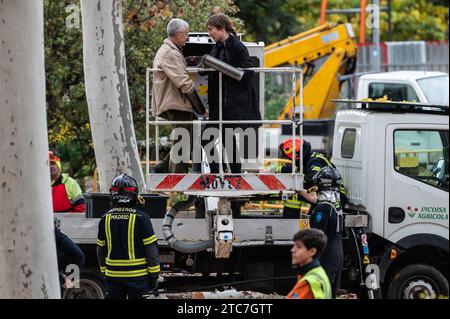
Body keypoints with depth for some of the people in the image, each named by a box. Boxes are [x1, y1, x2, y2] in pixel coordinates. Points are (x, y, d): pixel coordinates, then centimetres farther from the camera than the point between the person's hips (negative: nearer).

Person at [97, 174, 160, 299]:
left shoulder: (105, 219, 1)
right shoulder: (141, 218, -11)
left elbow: (100, 249, 9)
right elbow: (151, 248, -9)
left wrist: (104, 270, 20)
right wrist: (154, 275, -2)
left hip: (113, 276, 3)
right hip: (137, 275, -3)